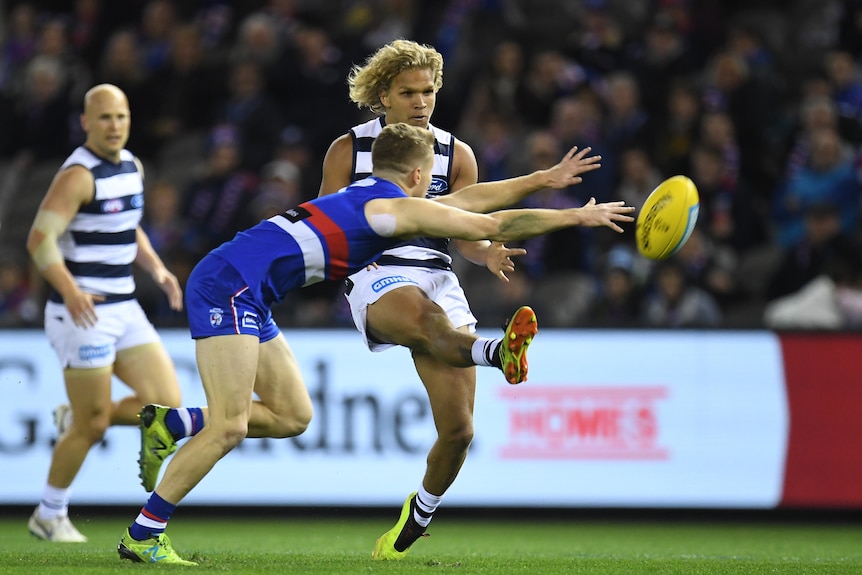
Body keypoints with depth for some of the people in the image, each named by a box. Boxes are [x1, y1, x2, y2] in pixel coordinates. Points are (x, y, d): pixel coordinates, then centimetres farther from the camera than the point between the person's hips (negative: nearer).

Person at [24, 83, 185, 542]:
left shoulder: (131, 166, 11)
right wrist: (70, 291, -35)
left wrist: (156, 268, 10)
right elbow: (40, 240, -22)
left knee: (166, 403, -1)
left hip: (124, 310, 8)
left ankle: (74, 419, 21)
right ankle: (49, 516, 16)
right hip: (83, 312, -8)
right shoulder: (78, 175, -15)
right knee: (91, 426, -3)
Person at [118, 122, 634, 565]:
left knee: (293, 416, 10)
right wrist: (579, 217, 6)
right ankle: (142, 536, -8)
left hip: (244, 298, 10)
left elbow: (473, 201, 30)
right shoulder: (401, 208, -6)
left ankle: (170, 425, 14)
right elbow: (494, 225, -3)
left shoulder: (373, 198, 20)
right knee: (229, 428, -13)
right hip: (228, 287, -10)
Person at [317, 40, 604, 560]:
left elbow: (464, 231, 14)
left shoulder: (456, 155, 13)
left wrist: (487, 253, -9)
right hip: (376, 280, -3)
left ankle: (418, 521, 19)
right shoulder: (347, 151, 8)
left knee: (458, 430, -5)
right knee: (420, 311, -42)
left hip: (439, 279, 3)